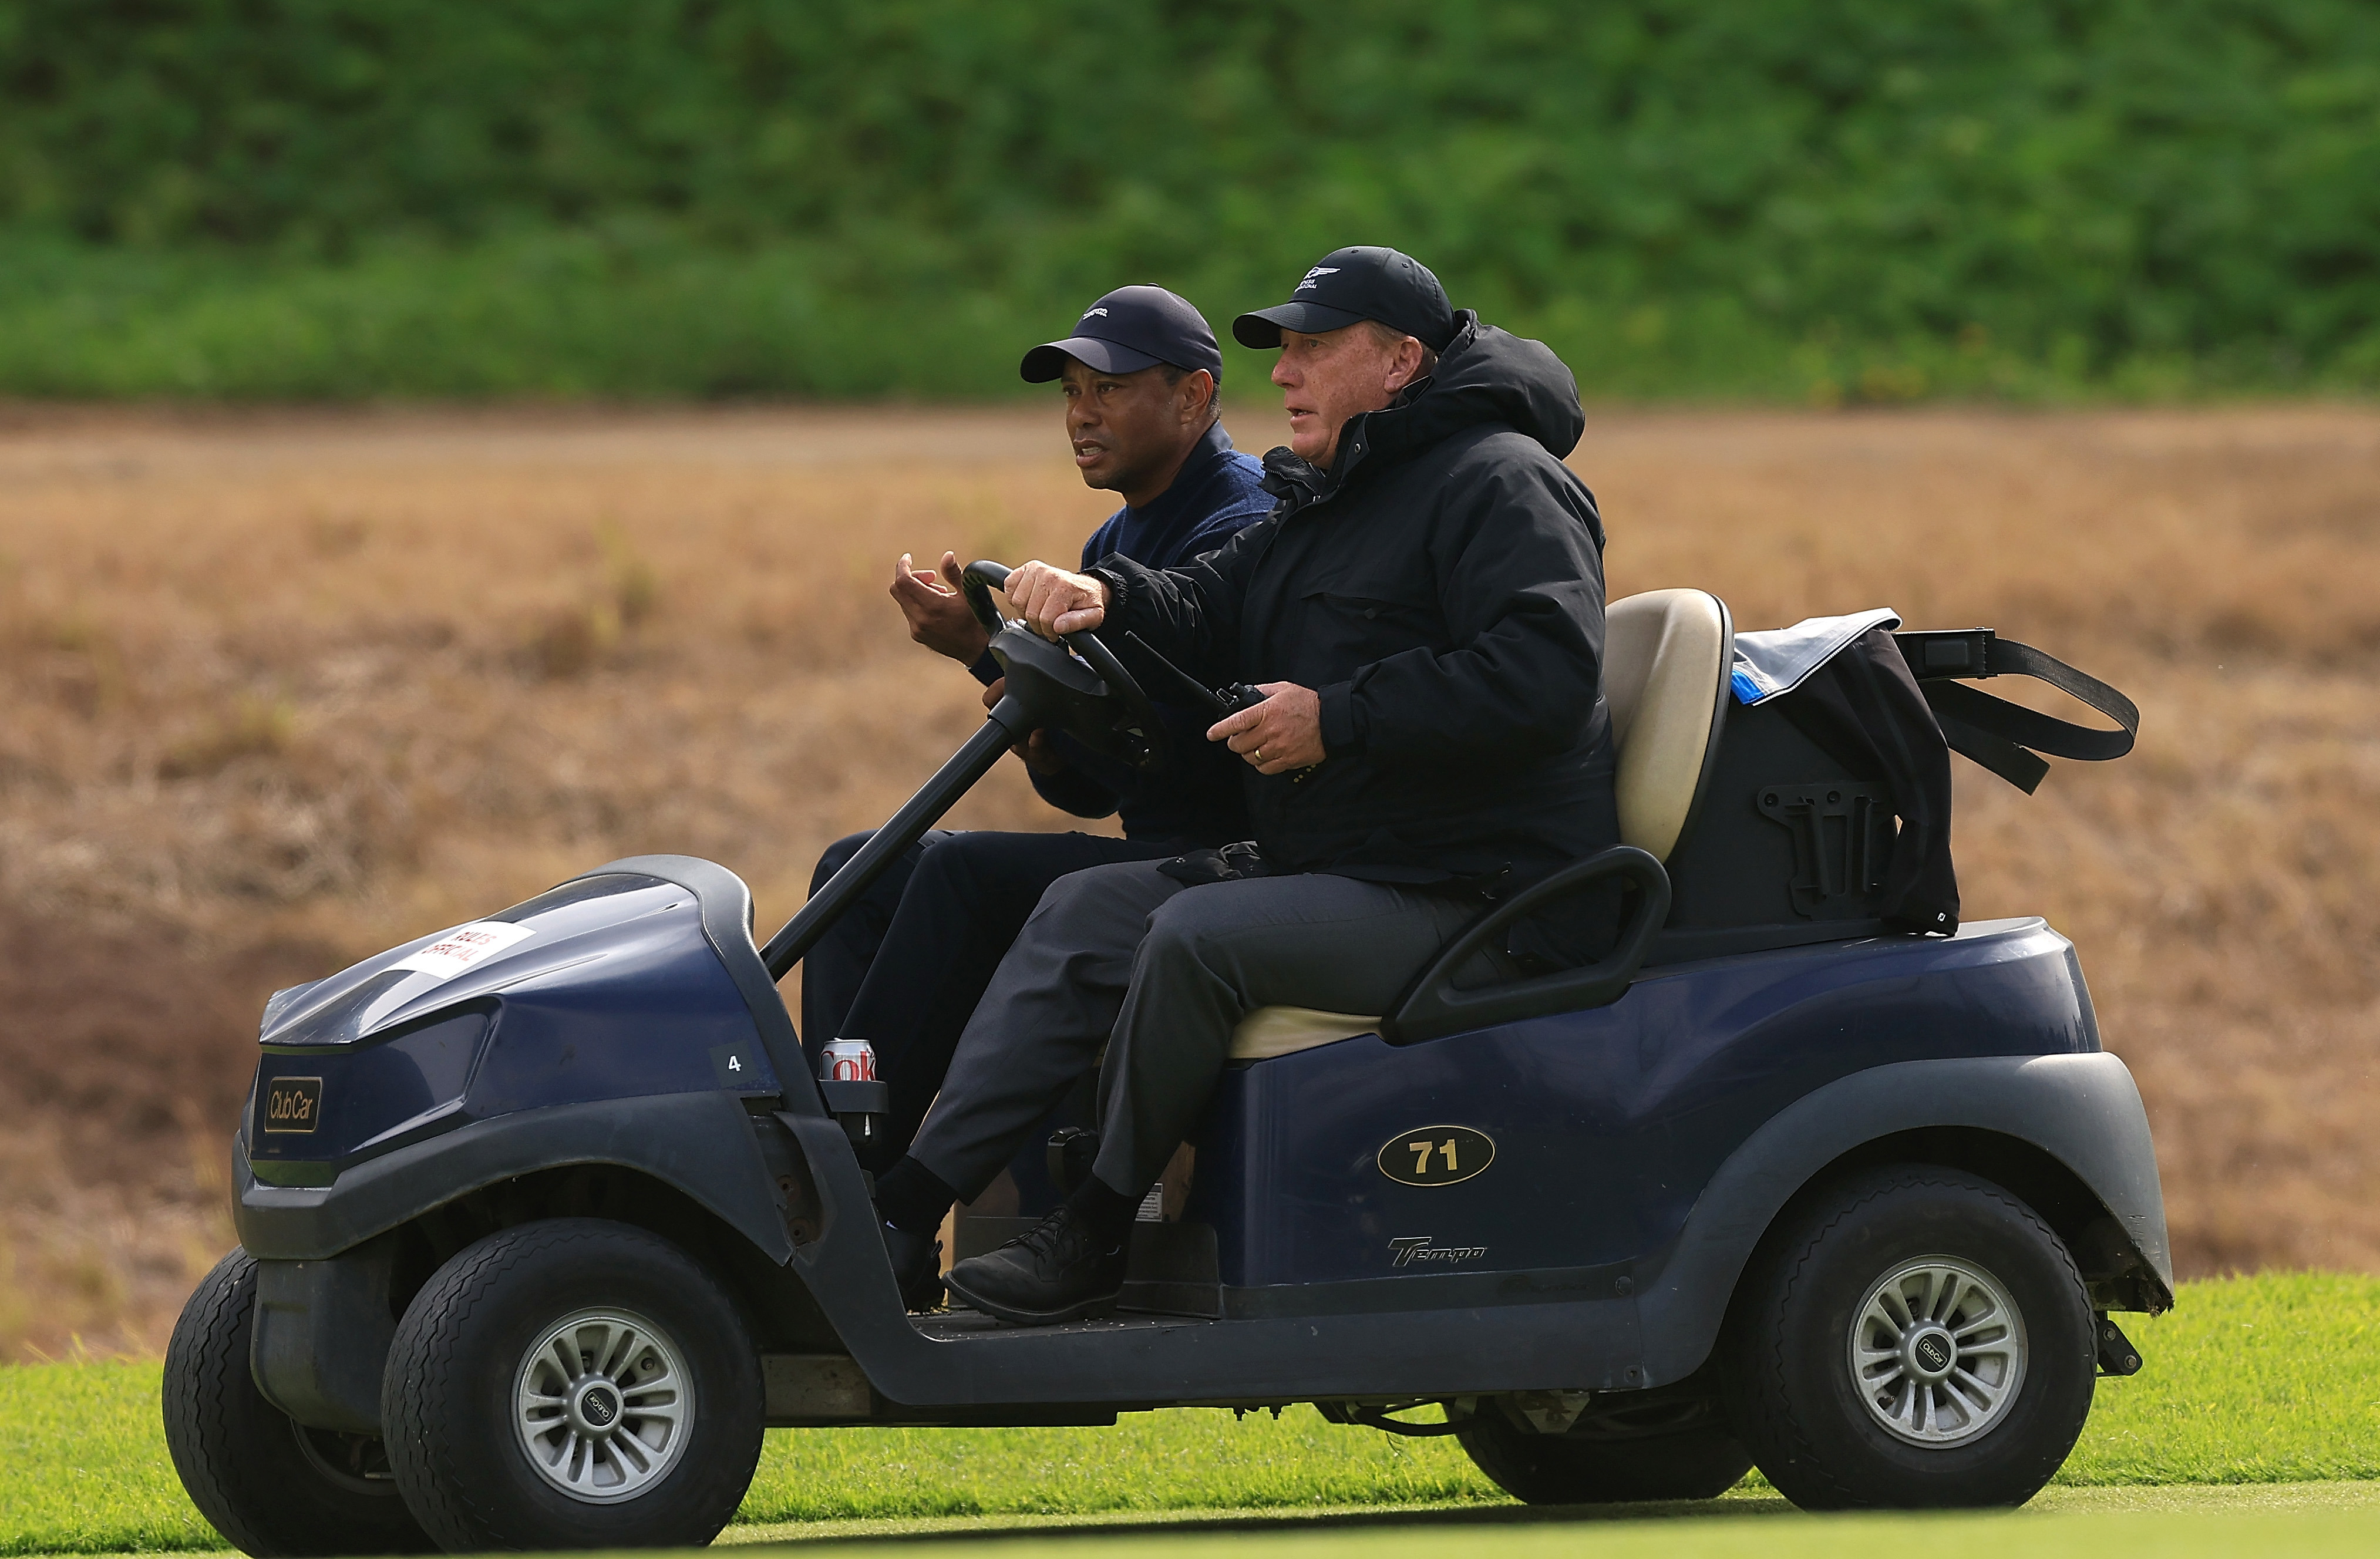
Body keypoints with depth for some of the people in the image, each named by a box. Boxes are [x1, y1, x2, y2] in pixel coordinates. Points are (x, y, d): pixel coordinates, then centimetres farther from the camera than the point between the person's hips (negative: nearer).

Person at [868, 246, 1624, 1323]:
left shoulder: (1499, 484, -11)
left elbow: (1542, 677, -25)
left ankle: (1096, 1235, -13)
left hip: (1473, 900, -10)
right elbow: (1211, 612, 13)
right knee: (1086, 912, 1)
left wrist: (1336, 718, -24)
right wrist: (1105, 599, -9)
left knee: (1199, 936, -27)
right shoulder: (1324, 502, 22)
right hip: (1328, 866, 10)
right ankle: (903, 1207, -5)